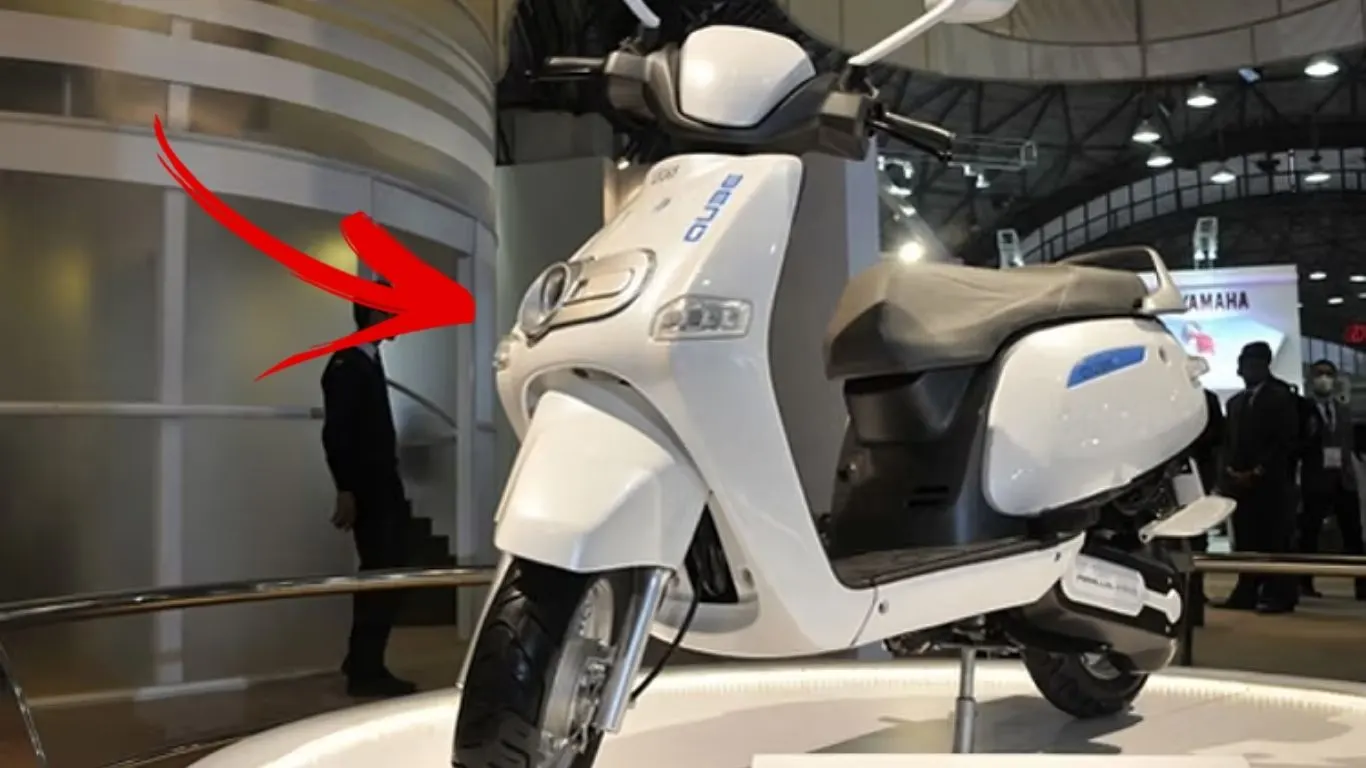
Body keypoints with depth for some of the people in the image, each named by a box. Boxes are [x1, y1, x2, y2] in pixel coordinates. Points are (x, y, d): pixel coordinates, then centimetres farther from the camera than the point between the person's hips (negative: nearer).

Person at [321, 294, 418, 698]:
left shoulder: (368, 361, 15)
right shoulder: (346, 364, -13)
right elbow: (335, 433, -19)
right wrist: (345, 491, -22)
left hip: (383, 489, 9)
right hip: (367, 492, -9)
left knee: (385, 573, 13)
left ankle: (364, 663, 24)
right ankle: (366, 670, 5)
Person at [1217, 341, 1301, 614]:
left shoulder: (1281, 397, 2)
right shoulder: (1236, 402, 20)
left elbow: (1286, 440, -7)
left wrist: (1257, 471, -12)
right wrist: (1230, 469, -1)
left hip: (1271, 481, -5)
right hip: (1239, 480, 5)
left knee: (1274, 539, -4)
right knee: (1246, 540, 4)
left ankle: (1278, 595, 0)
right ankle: (1247, 593, 7)